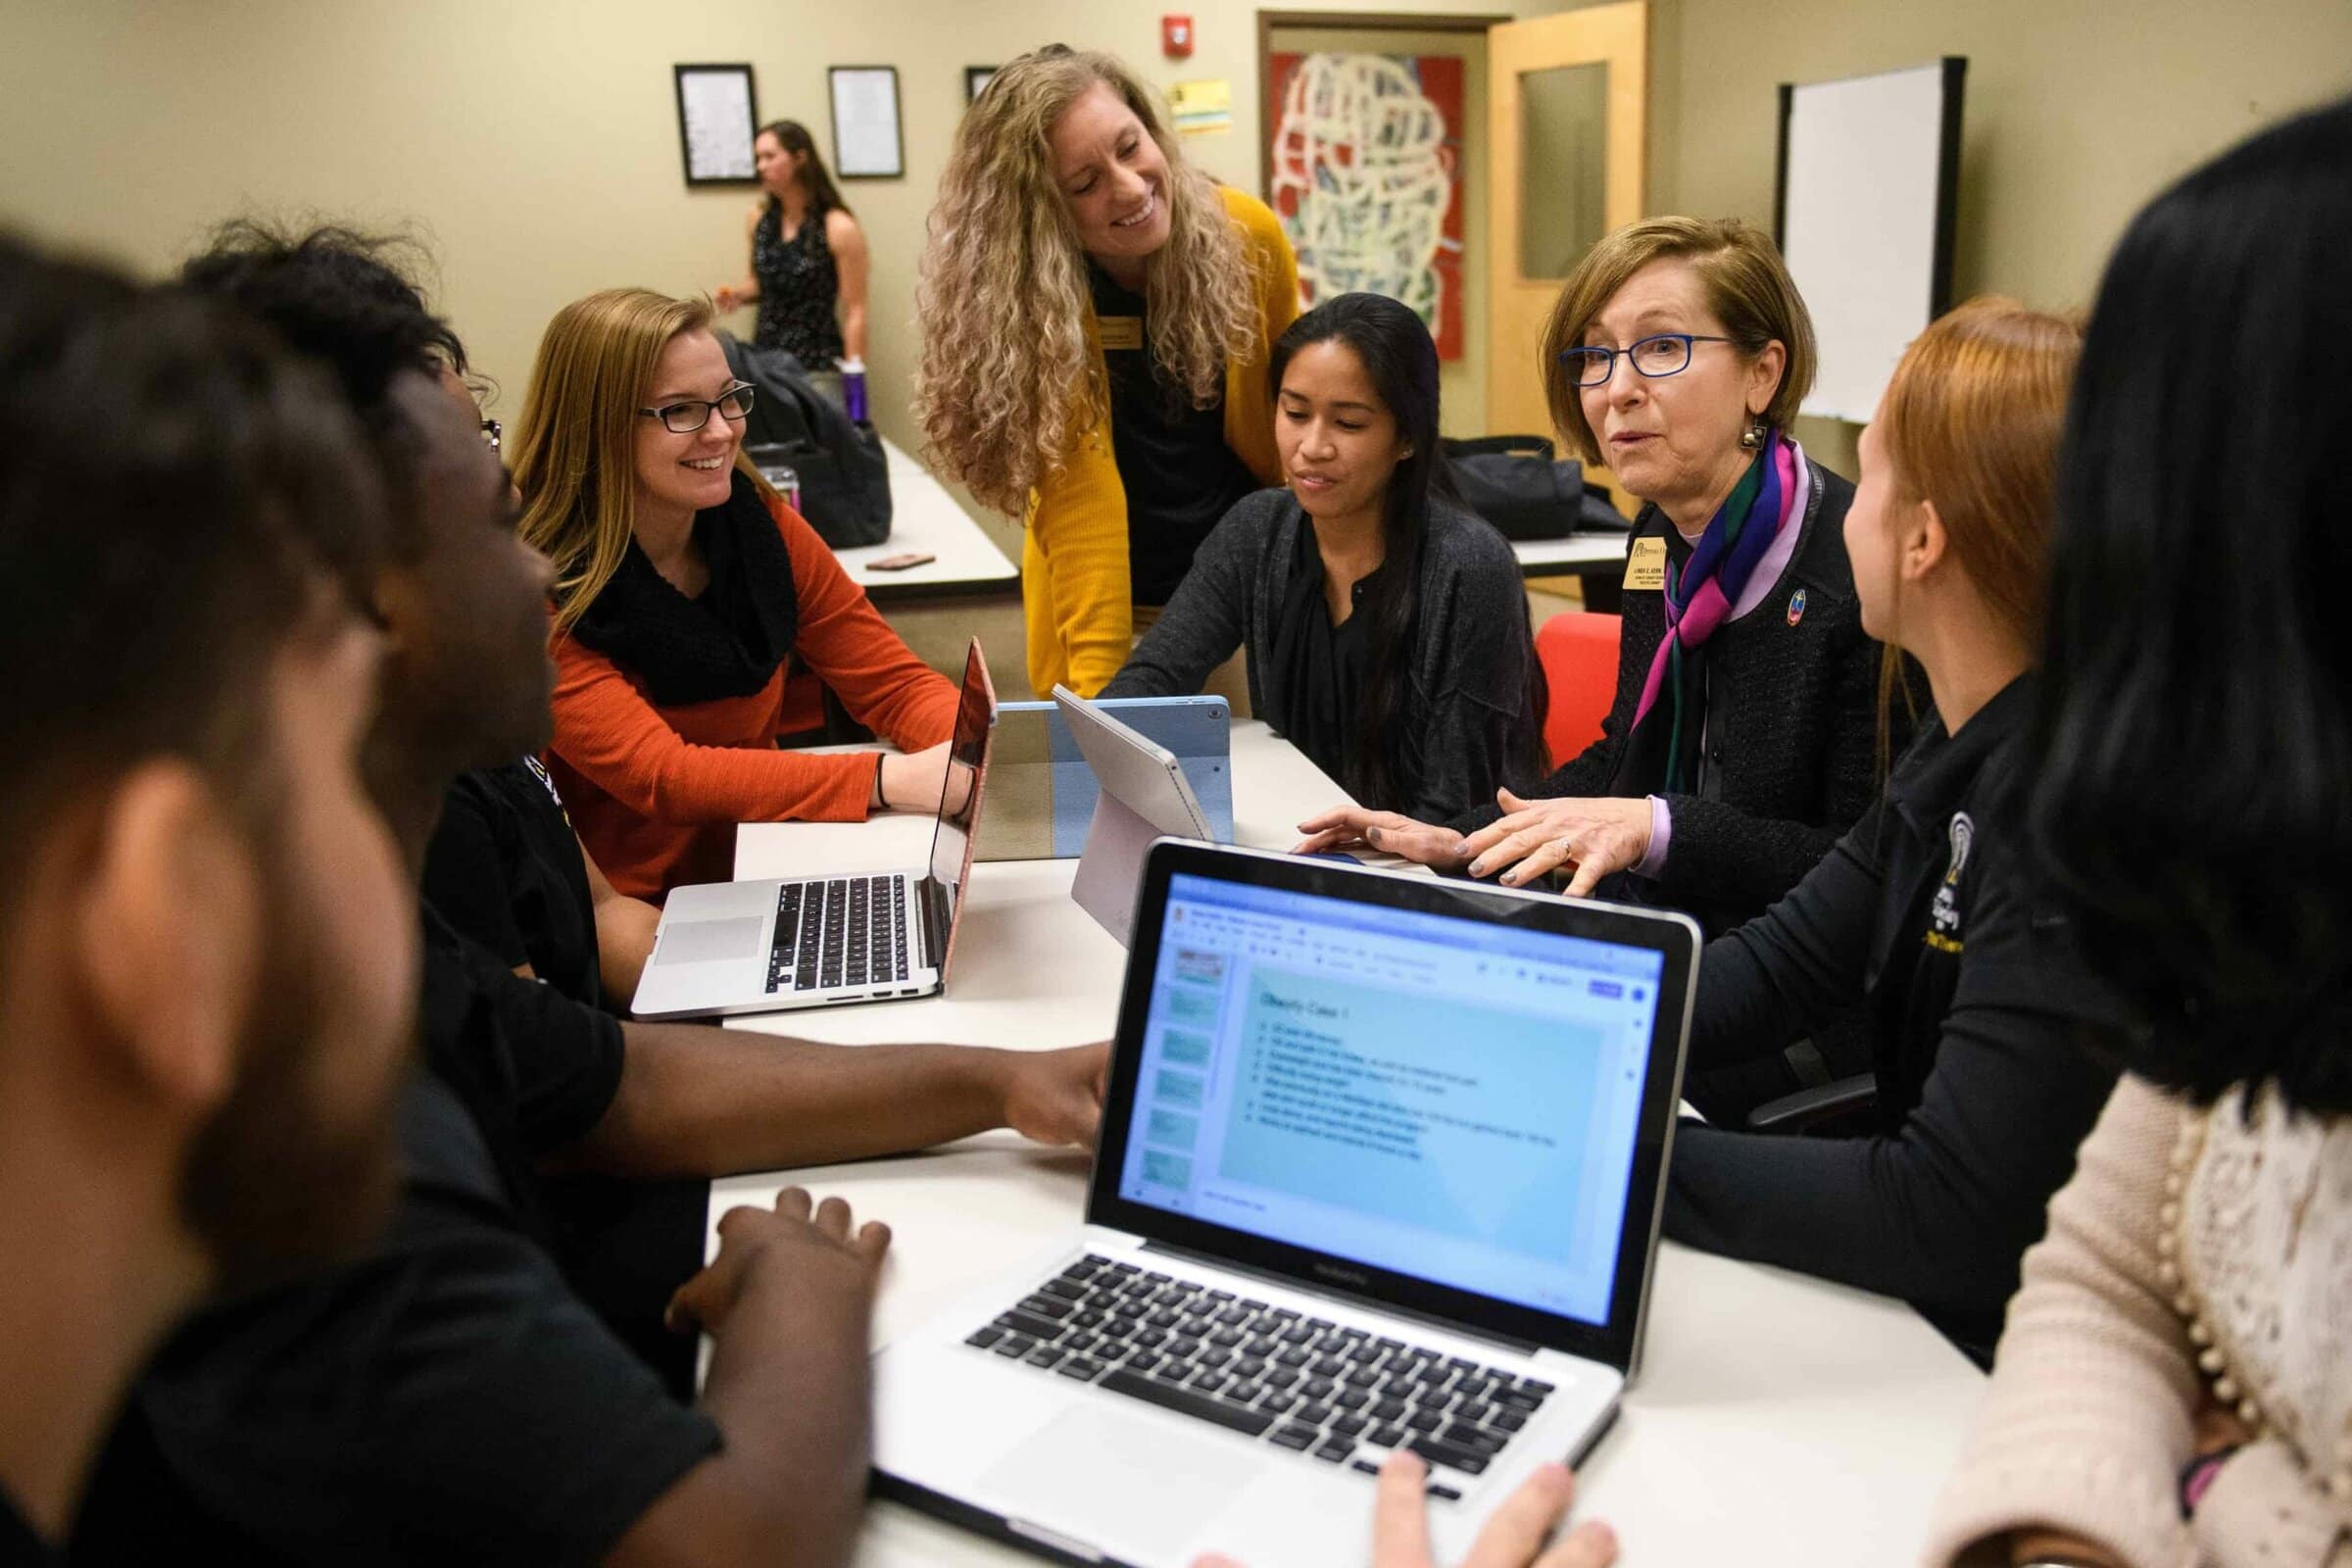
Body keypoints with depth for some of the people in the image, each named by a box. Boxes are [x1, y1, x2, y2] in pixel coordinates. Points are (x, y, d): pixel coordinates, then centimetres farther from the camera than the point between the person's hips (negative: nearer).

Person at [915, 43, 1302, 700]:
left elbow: (1294, 403, 3)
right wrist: (1099, 687, -32)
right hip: (1120, 608, -3)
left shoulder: (1246, 233, -12)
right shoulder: (1035, 299, -20)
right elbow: (1079, 498, -26)